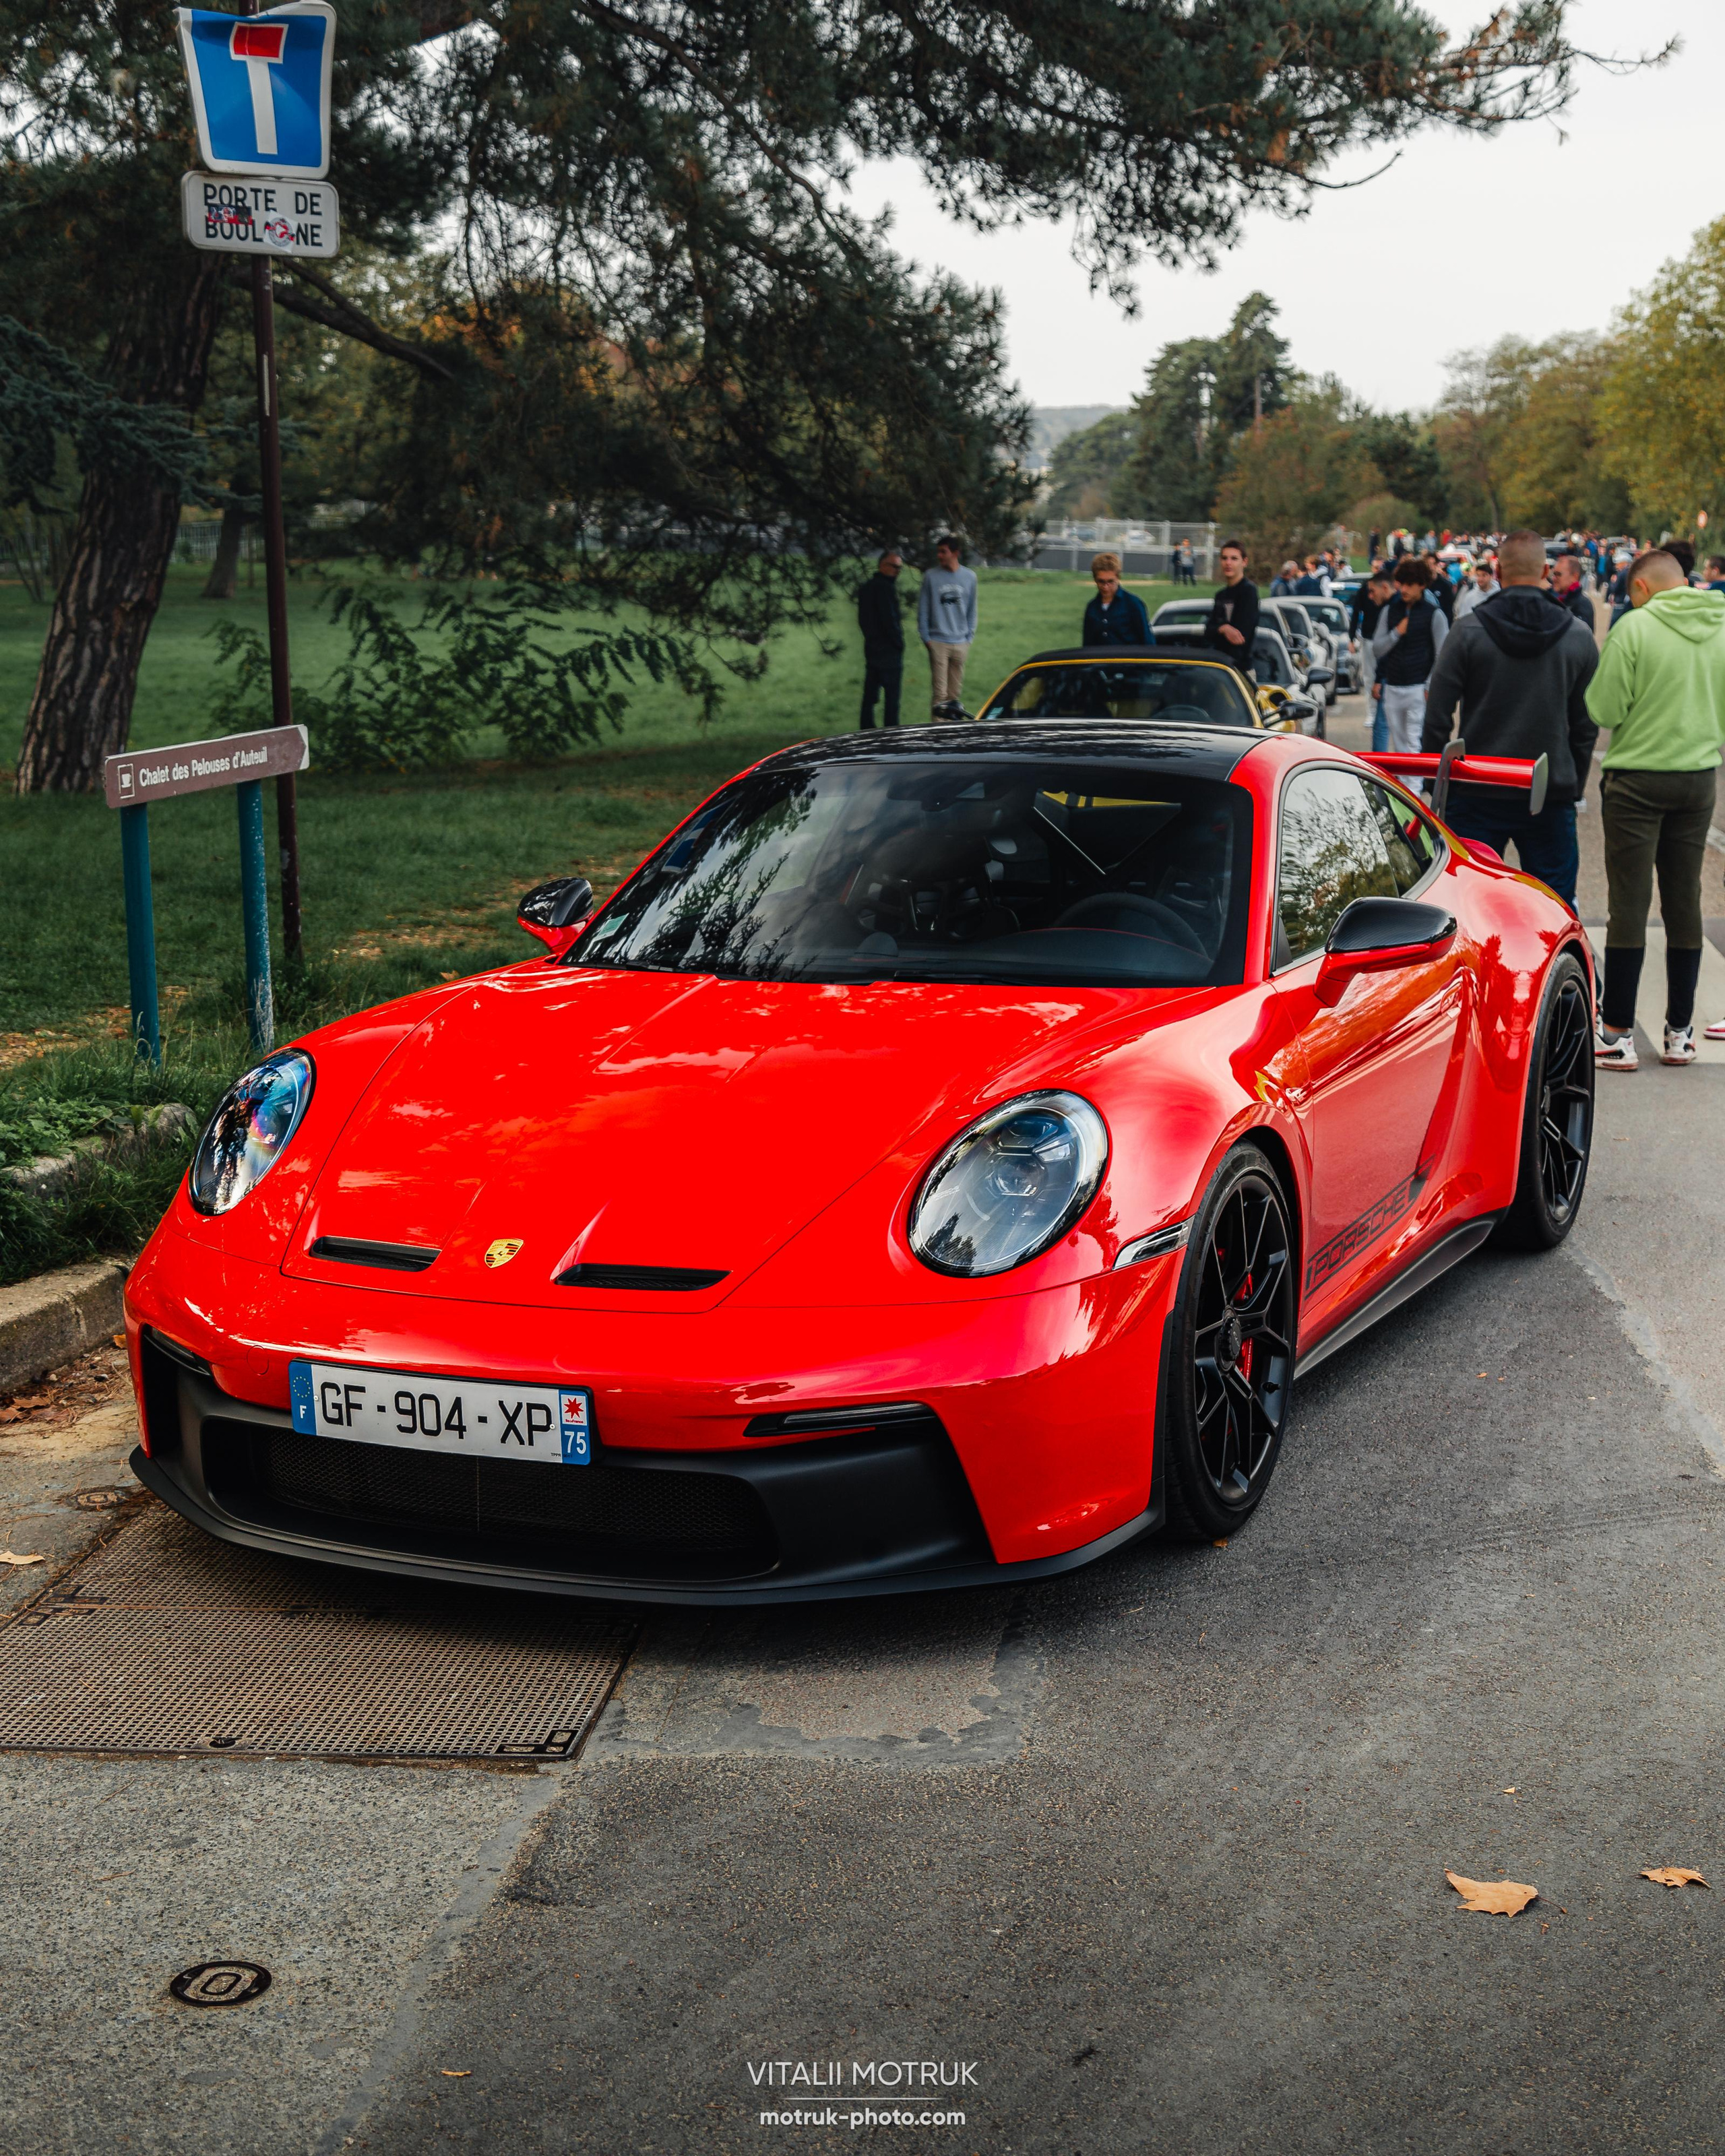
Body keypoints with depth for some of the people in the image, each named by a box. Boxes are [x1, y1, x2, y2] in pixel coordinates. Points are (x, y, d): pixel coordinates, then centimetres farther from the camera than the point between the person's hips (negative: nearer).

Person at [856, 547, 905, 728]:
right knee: (891, 695, -6)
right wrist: (899, 643, -8)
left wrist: (871, 637, 18)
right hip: (888, 651, -9)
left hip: (870, 647, 9)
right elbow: (890, 620, -19)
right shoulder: (886, 587, -15)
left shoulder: (866, 588, 15)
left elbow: (862, 620, 19)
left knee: (870, 694, 12)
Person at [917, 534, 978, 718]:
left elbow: (972, 610, 12)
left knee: (956, 688, 6)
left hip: (961, 643, 3)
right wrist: (926, 637, -4)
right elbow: (923, 609, 2)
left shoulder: (969, 577, 7)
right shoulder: (931, 576, 0)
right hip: (938, 642, -2)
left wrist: (970, 637, 6)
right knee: (940, 689, -8)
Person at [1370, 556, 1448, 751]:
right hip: (1392, 689, 5)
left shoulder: (1434, 614, -2)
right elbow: (1377, 650, 9)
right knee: (1398, 744, 8)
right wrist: (1397, 633, -7)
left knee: (1415, 745, -13)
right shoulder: (1390, 611, 11)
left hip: (1419, 689, -5)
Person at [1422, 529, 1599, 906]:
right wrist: (1575, 787, 17)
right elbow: (1586, 726, 7)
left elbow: (1437, 718, -5)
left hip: (1478, 794, -2)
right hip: (1553, 797, 2)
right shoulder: (1579, 637, 1)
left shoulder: (1468, 633, -7)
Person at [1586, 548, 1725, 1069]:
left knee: (1629, 905, -1)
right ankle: (1680, 1031, 17)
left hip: (1638, 778, -5)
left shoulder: (1635, 627, -12)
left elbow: (1604, 711, -13)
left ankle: (1618, 1034, 2)